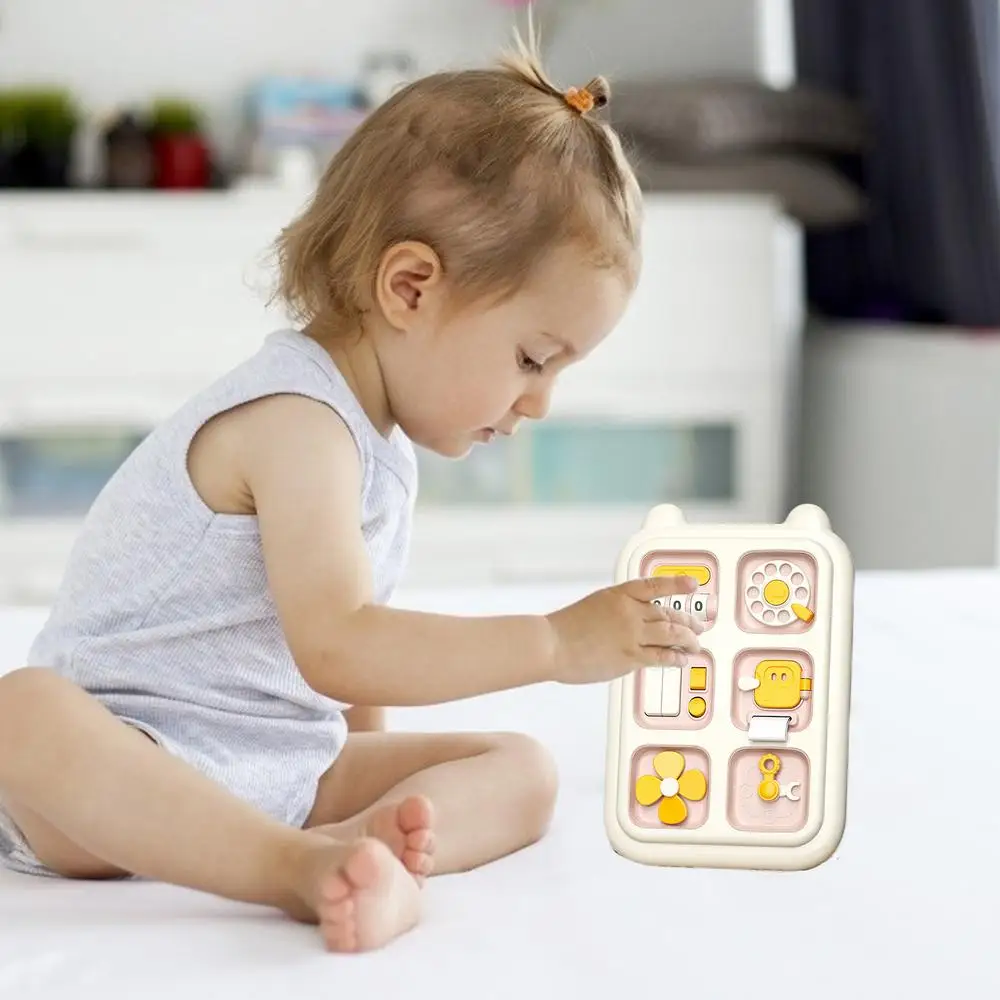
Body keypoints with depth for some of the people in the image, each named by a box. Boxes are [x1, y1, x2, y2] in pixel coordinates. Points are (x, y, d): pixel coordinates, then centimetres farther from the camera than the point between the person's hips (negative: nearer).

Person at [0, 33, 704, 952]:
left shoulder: (383, 441, 12)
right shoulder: (297, 419, -20)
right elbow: (336, 648, -30)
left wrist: (379, 789, 17)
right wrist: (558, 642, -28)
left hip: (290, 772, 9)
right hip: (134, 762, -8)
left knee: (520, 771, -5)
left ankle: (368, 843, -37)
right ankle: (307, 868, -52)